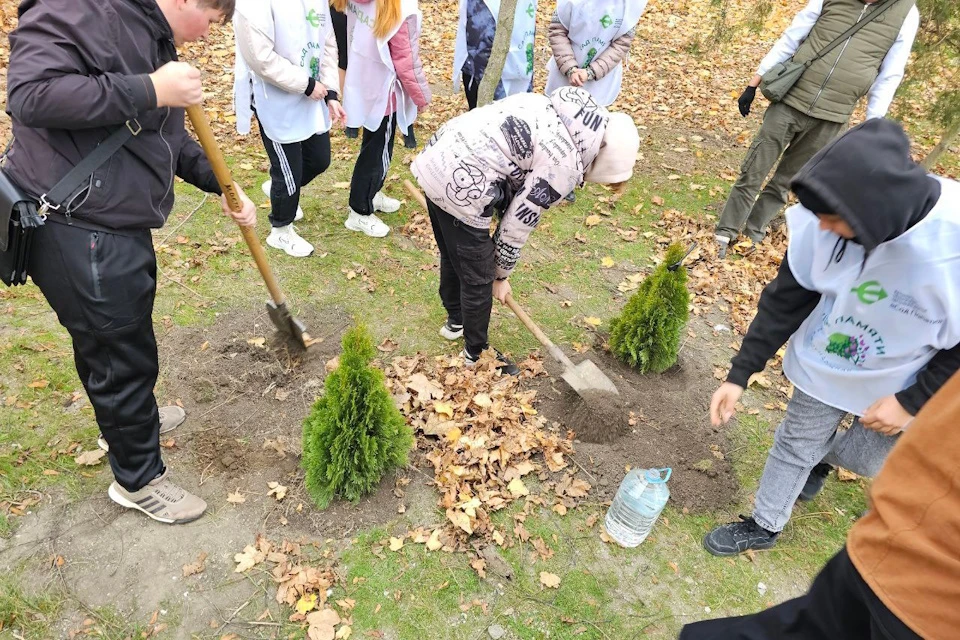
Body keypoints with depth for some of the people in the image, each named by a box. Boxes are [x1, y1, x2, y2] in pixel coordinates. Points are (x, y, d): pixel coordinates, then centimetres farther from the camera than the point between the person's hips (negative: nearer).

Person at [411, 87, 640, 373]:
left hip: (438, 156, 10)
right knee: (479, 277, 9)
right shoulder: (564, 164, -11)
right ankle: (476, 352, 31)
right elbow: (520, 221, -6)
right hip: (460, 186, -9)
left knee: (452, 255, 28)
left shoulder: (554, 108, 12)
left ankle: (455, 320, 51)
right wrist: (502, 274, 10)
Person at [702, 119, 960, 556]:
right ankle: (764, 526, 40)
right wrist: (740, 373, -11)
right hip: (824, 361, 2)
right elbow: (787, 296, -13)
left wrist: (914, 402, -16)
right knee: (794, 445, 14)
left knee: (864, 458, 15)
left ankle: (822, 458, 53)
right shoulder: (824, 222, -27)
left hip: (902, 387, -2)